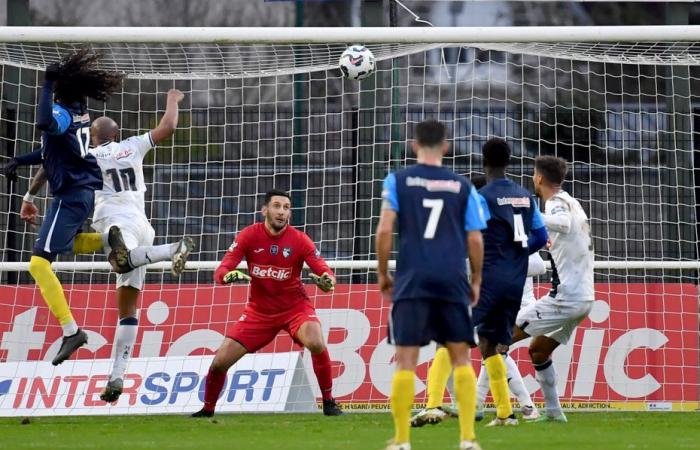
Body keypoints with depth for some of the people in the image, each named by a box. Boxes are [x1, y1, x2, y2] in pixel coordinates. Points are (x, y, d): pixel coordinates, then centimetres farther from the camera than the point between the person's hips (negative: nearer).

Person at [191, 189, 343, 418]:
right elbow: (220, 272, -14)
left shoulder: (300, 240, -14)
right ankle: (207, 409, 22)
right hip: (259, 310, 2)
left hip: (295, 306, -2)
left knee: (316, 344, -32)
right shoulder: (249, 235, -11)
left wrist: (326, 281, -40)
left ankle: (329, 402, -14)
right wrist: (229, 275, -38)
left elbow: (325, 272, -16)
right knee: (220, 362, -5)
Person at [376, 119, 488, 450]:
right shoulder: (462, 186, 7)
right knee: (461, 358, 10)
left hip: (412, 280, -1)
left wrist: (383, 274, 7)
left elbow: (385, 230, -4)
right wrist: (476, 280, 18)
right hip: (452, 282, 1)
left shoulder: (398, 181, 3)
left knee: (405, 361, 1)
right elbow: (475, 240, 6)